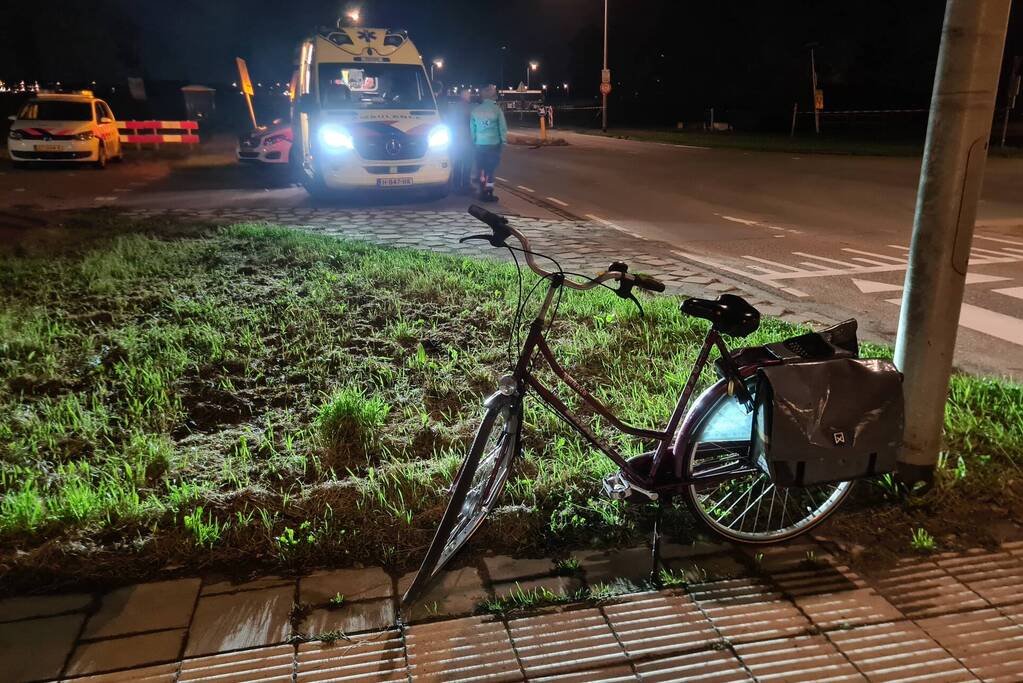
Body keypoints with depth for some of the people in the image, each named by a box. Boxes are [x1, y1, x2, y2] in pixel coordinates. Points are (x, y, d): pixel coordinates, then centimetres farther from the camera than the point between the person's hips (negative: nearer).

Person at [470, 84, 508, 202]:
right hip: (493, 144, -3)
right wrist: (504, 140, 8)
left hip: (479, 144, 4)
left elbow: (472, 127, 8)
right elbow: (503, 127, -5)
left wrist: (474, 141, 18)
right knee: (491, 169, 0)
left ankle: (483, 192, 17)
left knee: (482, 169, 13)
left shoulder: (476, 110, 3)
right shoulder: (497, 109, -8)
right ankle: (489, 194, -1)